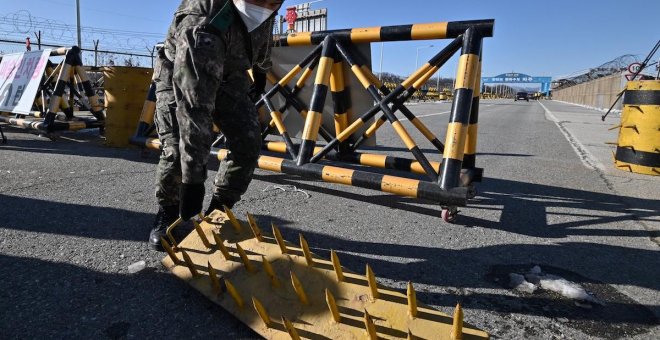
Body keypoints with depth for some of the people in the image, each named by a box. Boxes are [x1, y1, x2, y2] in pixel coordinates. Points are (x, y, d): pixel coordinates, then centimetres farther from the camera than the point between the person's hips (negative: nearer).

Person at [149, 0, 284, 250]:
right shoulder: (201, 26, -43)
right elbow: (194, 108, -47)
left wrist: (261, 70, 19)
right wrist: (193, 179, -47)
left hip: (229, 76, 5)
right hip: (179, 79, -5)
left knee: (248, 144, -10)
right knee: (177, 151, -20)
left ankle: (219, 210, 7)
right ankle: (167, 213, 7)